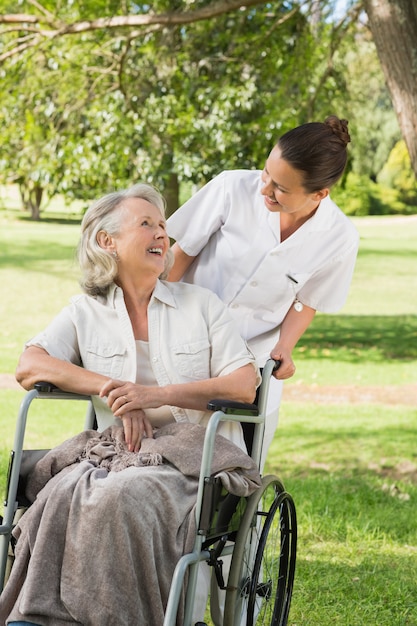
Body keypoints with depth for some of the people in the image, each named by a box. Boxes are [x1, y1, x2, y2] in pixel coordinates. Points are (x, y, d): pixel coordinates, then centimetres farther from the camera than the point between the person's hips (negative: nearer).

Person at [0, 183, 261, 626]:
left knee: (122, 496, -37)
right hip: (115, 448, 2)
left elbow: (245, 386, 1)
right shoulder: (86, 311, 17)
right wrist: (113, 388, -11)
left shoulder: (200, 303, 13)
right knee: (63, 494, -34)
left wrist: (156, 395, -13)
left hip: (194, 448, -2)